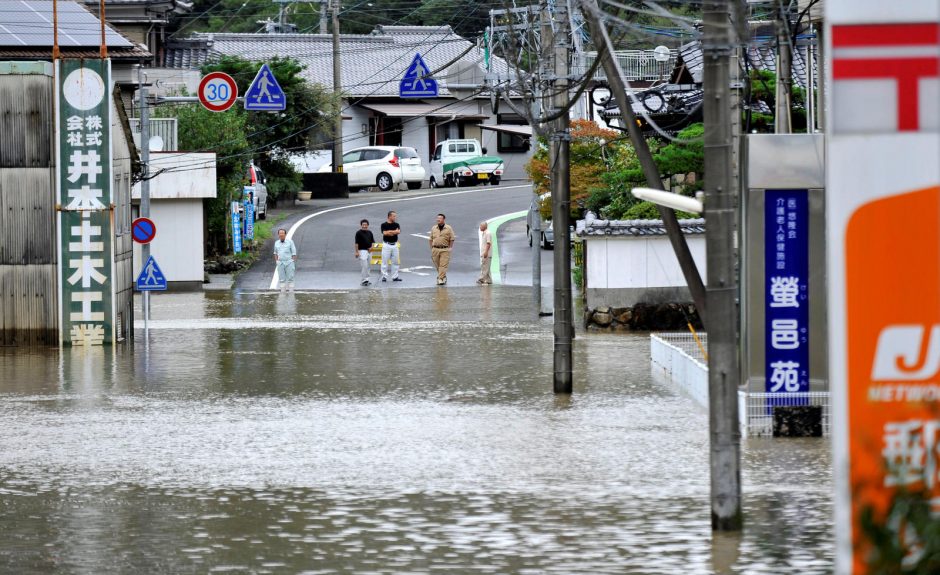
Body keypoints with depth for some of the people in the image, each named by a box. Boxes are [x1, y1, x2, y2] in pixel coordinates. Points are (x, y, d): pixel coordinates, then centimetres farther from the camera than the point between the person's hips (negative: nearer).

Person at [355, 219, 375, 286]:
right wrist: (357, 252, -14)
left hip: (369, 251, 6)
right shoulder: (359, 233, -6)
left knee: (367, 266, 10)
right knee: (364, 266, -14)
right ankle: (364, 280, -14)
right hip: (362, 251, -6)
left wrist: (372, 247, -4)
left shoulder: (369, 232, 11)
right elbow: (357, 243, -8)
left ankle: (366, 280, 18)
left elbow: (373, 241, 16)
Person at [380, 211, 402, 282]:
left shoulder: (396, 224, 8)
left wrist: (390, 231, -15)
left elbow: (398, 231, -11)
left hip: (394, 245, 4)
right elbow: (385, 233, -18)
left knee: (395, 261, 7)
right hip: (386, 245, -4)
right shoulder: (384, 225, -4)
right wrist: (394, 232, -11)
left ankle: (395, 277, 14)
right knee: (385, 261, -3)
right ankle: (384, 276, 2)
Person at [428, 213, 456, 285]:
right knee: (437, 265, 8)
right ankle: (444, 277, 27)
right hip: (435, 249, 3)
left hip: (445, 250, -3)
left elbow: (452, 239, 2)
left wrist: (449, 249, -4)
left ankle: (440, 279, -13)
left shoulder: (449, 229, 0)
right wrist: (432, 249, 5)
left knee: (443, 265, -11)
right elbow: (430, 240, 13)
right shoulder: (433, 228, 9)